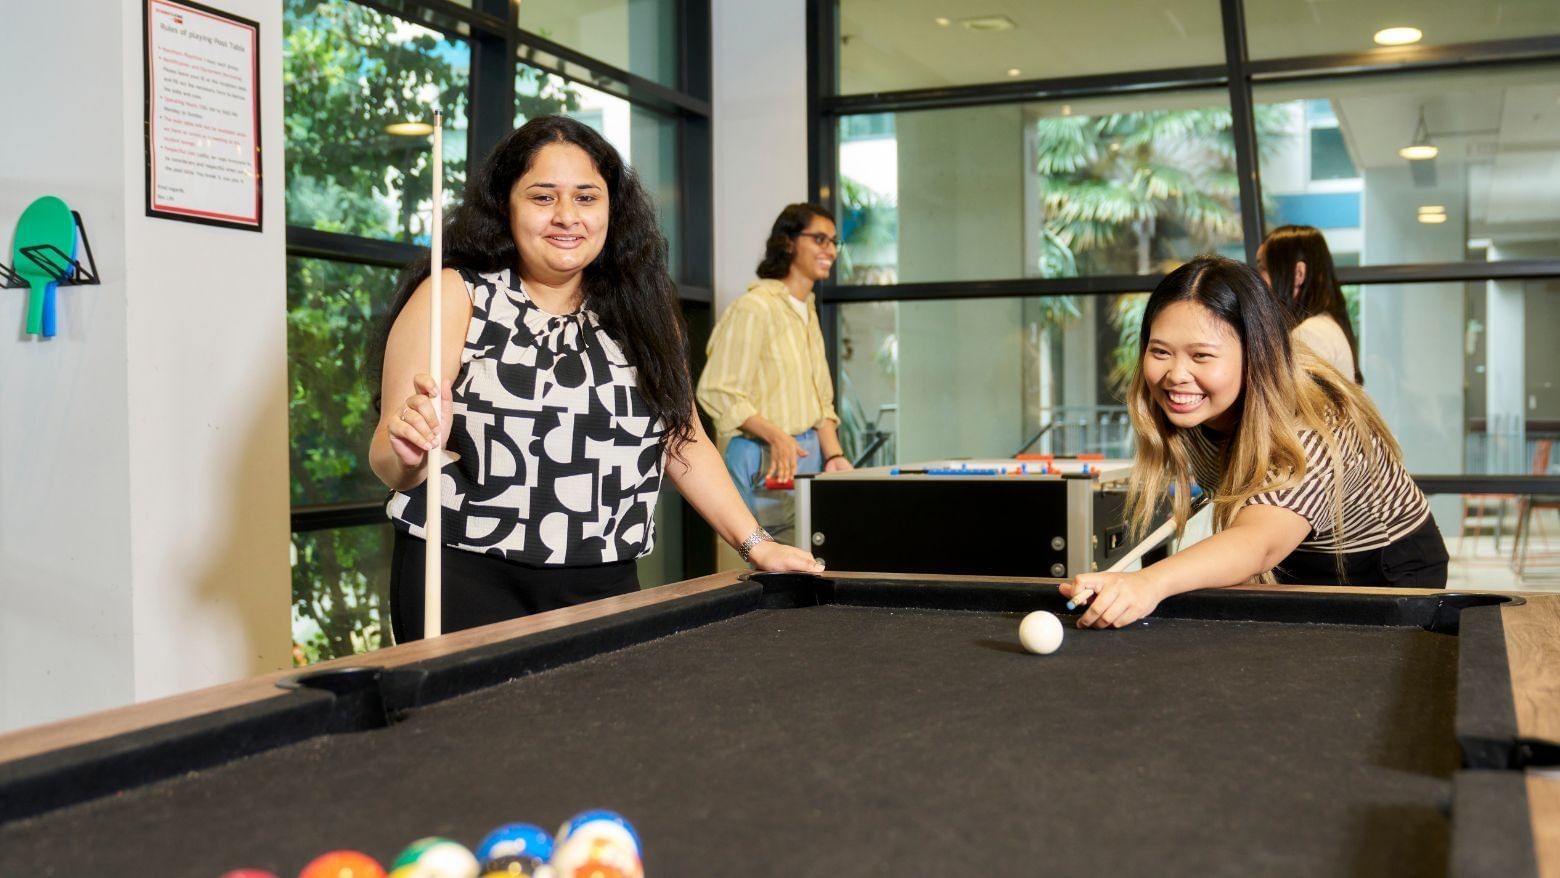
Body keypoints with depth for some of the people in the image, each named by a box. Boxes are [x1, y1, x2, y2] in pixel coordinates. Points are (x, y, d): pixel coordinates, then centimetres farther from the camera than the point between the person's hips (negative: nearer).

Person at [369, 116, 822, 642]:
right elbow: (389, 461, -10)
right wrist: (408, 453, -34)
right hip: (468, 581, -4)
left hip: (605, 584, 4)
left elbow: (683, 442, 13)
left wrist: (756, 544, 4)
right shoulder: (457, 296, -6)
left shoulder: (641, 308, 8)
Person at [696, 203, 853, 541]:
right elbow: (718, 392, -16)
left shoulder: (808, 309, 16)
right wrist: (776, 436, -26)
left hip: (810, 453, 8)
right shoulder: (754, 307, -12)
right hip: (765, 460, -8)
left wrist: (834, 455, 4)